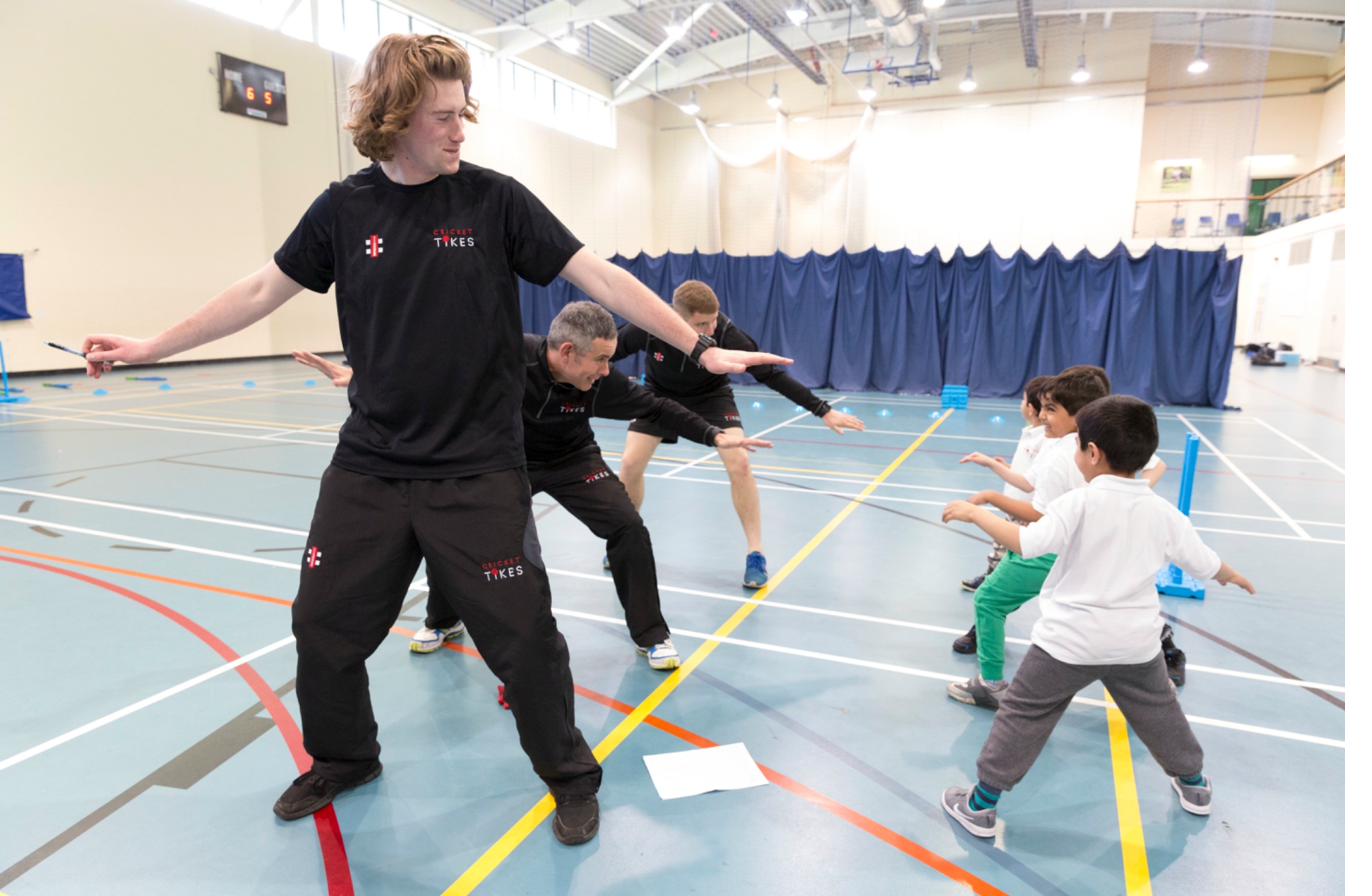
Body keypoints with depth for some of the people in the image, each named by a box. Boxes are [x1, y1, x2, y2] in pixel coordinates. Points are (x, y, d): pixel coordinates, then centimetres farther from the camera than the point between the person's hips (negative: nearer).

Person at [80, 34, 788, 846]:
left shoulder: (495, 200, -5)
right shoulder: (345, 208, 2)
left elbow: (600, 276, -9)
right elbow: (264, 290, 13)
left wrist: (698, 347, -13)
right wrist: (152, 347, 18)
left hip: (479, 474, -3)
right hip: (368, 470, 4)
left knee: (522, 638, 1)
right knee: (324, 627, 14)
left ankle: (573, 779, 25)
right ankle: (344, 759, 43)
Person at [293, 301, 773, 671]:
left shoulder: (601, 382, -28)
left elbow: (656, 406, -14)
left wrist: (714, 436, -18)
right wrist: (362, 374, -29)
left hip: (572, 460, 0)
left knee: (629, 529, -15)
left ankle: (651, 636, 4)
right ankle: (443, 622, 30)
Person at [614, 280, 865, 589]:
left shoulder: (725, 333, -32)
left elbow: (771, 373, -28)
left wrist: (823, 411, -29)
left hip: (710, 397, -1)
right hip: (659, 395, 1)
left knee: (739, 465, -18)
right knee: (630, 465, -9)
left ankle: (756, 554, -5)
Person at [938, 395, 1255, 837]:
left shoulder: (1080, 503, -17)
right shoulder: (1163, 512, -1)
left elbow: (1026, 543, -26)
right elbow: (1205, 564, 11)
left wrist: (975, 512, -15)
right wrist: (1233, 577, 34)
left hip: (1070, 640, -5)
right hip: (1136, 641, 5)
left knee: (1023, 715, 5)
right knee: (1158, 711, 30)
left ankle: (980, 805, 11)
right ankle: (1193, 784, 51)